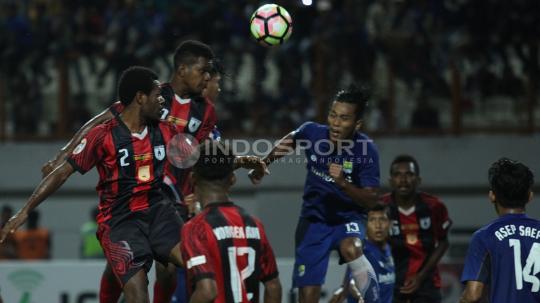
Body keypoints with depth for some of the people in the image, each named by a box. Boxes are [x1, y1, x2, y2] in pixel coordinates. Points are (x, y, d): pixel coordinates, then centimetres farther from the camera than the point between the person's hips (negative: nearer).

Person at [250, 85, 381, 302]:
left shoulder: (366, 150, -20)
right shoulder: (312, 133, -12)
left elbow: (370, 200, -20)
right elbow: (290, 140, 13)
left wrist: (343, 183, -35)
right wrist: (265, 162, 19)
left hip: (348, 217, -2)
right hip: (314, 218, 2)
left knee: (351, 249, -39)